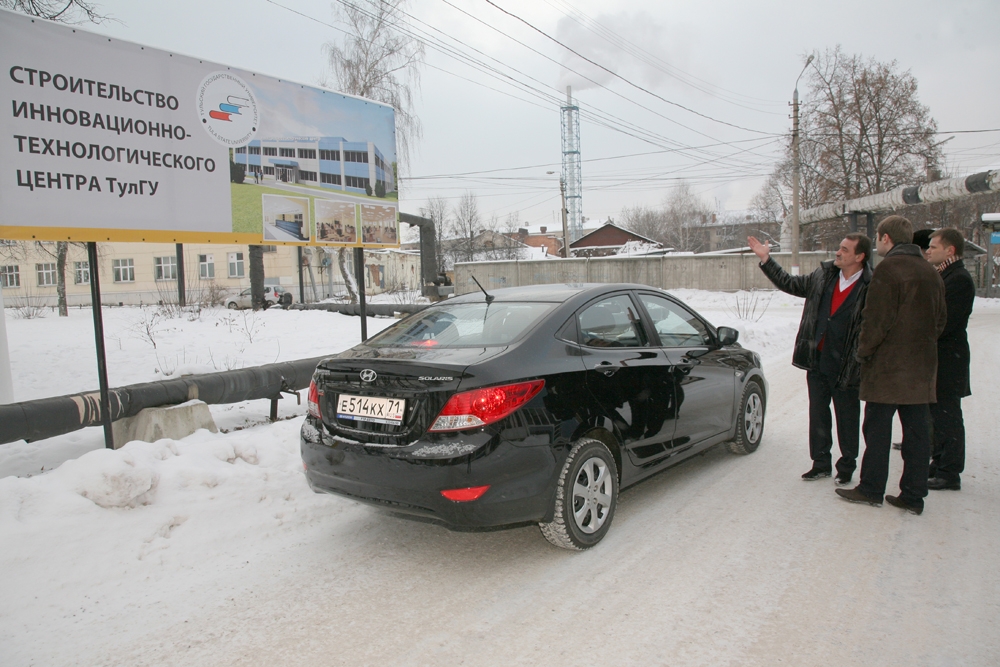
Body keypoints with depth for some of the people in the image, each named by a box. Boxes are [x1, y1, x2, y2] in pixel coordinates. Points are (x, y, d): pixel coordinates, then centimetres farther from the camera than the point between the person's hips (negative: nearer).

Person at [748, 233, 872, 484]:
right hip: (817, 361, 5)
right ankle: (821, 463, 28)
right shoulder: (823, 276, 4)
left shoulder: (870, 287, -13)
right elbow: (790, 284, 17)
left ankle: (846, 467, 26)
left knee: (847, 419, 10)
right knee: (818, 416, 14)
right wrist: (765, 259, 13)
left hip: (845, 367, -5)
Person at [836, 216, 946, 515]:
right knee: (917, 431, 9)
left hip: (887, 366, -7)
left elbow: (877, 319, -17)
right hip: (922, 366, 8)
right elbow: (940, 319, 18)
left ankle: (871, 490, 10)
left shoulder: (888, 269, -13)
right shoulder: (931, 272, 13)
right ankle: (913, 496, 14)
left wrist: (864, 351, -4)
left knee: (877, 429, 2)